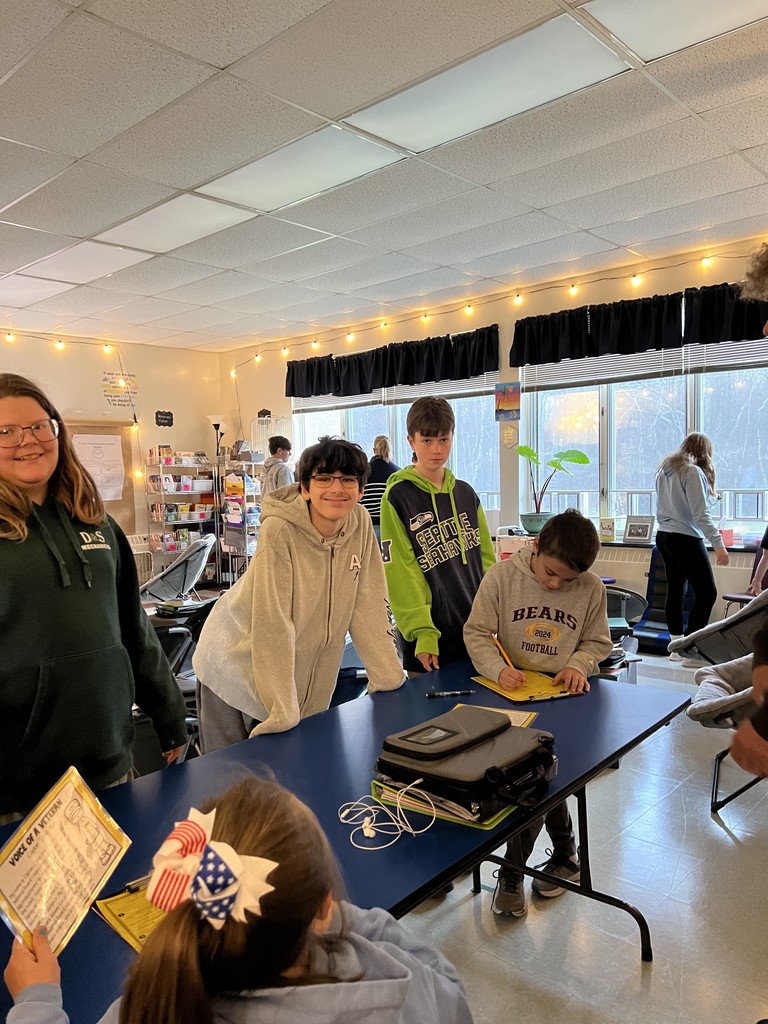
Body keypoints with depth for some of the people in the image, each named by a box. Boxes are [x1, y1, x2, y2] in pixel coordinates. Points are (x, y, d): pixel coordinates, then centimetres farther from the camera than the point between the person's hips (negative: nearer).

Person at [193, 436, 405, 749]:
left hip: (307, 673, 4)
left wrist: (389, 680, -5)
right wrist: (283, 711, -28)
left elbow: (368, 606, -6)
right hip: (239, 668, -4)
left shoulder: (360, 523, -10)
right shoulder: (279, 531, -25)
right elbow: (273, 623, -27)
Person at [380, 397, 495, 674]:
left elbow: (486, 556, 10)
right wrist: (422, 632, -17)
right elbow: (400, 571, -12)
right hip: (429, 634, -5)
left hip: (475, 626, 5)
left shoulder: (465, 493, 8)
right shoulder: (398, 496, -8)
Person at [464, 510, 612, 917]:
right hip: (511, 690, 0)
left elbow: (597, 642, 11)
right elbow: (477, 632, -3)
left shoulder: (591, 588, -1)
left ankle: (513, 871, 12)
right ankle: (564, 853, 15)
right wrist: (498, 669, -19)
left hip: (562, 694, 0)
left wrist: (577, 665, -9)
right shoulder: (502, 575, -6)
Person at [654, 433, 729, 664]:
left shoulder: (664, 470, 12)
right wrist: (718, 543, -20)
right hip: (686, 539, -9)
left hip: (664, 536, 9)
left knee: (675, 590, 13)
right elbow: (701, 514, -19)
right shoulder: (693, 472, -13)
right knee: (707, 593, -5)